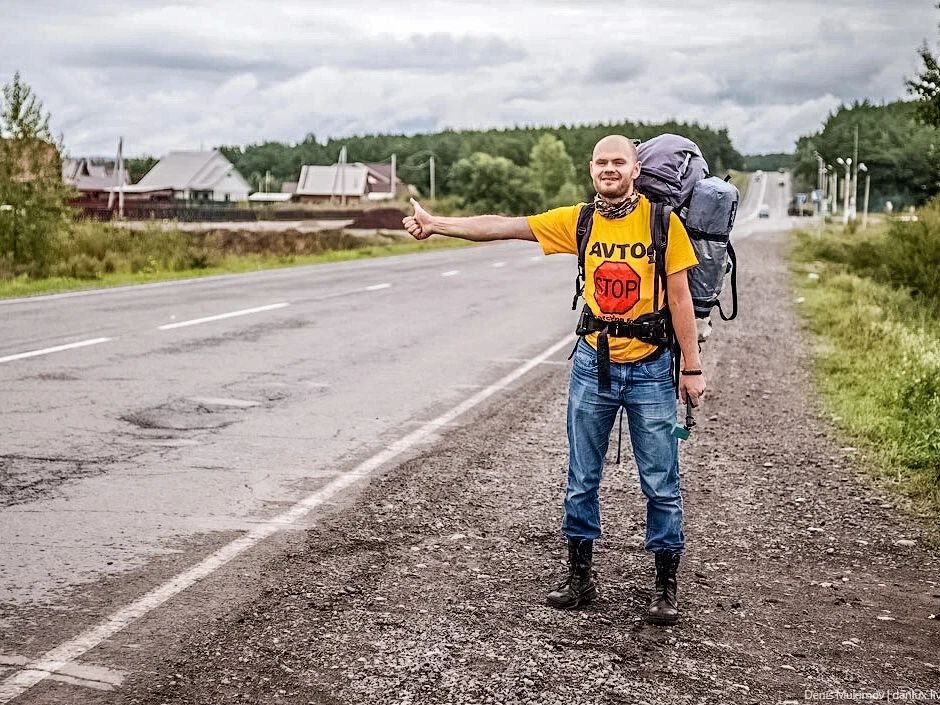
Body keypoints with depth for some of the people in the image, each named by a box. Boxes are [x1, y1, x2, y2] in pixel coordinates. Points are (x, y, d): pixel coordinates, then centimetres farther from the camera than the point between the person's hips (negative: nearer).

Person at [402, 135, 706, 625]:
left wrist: (692, 368, -3)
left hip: (650, 369, -3)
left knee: (661, 484, 4)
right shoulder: (578, 221, 0)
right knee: (582, 480, 10)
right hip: (592, 366, 3)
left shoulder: (663, 222, -6)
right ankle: (580, 576, 24)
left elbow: (679, 298, -3)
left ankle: (666, 585, 17)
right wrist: (437, 223, -11)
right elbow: (502, 227, -3)